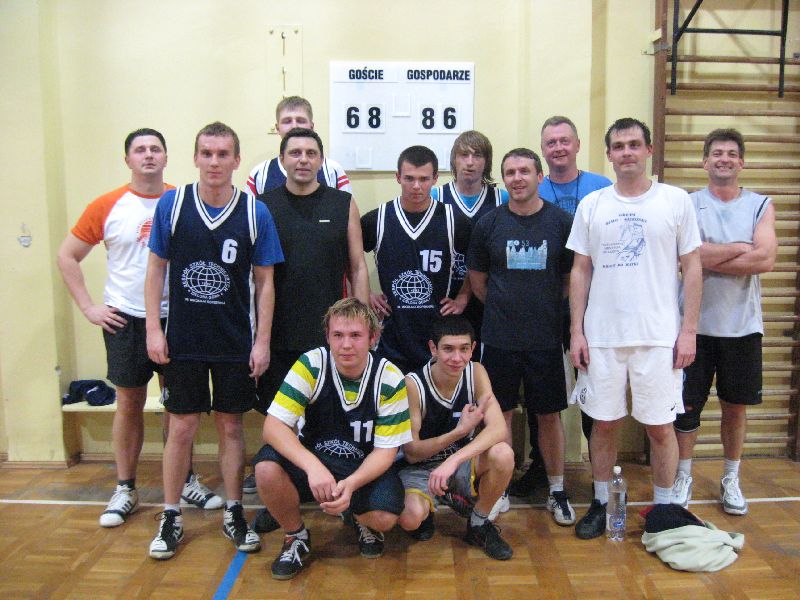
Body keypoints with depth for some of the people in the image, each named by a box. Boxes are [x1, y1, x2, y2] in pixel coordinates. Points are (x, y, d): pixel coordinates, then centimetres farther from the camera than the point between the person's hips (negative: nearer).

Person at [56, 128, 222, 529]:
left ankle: (186, 481, 25)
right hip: (125, 319, 0)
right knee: (129, 402, 8)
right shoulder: (107, 206, -2)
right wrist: (88, 308, -2)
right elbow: (67, 257, 4)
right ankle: (125, 490, 22)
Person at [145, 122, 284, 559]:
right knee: (181, 429, 8)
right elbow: (156, 269, 3)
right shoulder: (171, 204, -2)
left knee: (231, 427, 11)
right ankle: (171, 518, 25)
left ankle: (234, 514, 27)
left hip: (236, 343, 0)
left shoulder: (255, 212, -4)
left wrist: (262, 341, -4)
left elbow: (264, 281, -1)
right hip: (182, 341, 0)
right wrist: (153, 329, -2)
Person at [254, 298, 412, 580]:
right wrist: (313, 466, -38)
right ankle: (296, 536, 1)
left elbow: (385, 450, -11)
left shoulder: (390, 380, -15)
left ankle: (362, 522, 12)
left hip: (365, 468, -1)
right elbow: (273, 425, -22)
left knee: (384, 518, -30)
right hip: (313, 459, 1)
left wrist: (350, 484, -30)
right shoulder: (311, 365, -16)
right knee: (267, 466, -29)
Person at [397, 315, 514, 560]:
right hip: (420, 467, -3)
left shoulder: (475, 373, -11)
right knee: (411, 518, -33)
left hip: (462, 463, 3)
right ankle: (426, 511, 8)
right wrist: (460, 431, -29)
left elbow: (499, 428, -24)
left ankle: (479, 525, -1)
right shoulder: (413, 384, -21)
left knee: (503, 454, -28)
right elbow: (411, 452, -17)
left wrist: (454, 460, -37)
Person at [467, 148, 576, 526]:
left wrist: (546, 307, 6)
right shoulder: (489, 224, 0)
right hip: (499, 338, 0)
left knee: (549, 414, 10)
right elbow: (477, 281, 8)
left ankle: (557, 490, 27)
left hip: (546, 337, 0)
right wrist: (506, 308, 8)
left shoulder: (561, 222, -1)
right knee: (501, 413, 10)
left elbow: (573, 278, 7)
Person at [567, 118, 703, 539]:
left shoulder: (676, 201, 2)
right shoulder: (591, 205, 6)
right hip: (602, 335, 2)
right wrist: (577, 331, 1)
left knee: (660, 426, 6)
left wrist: (688, 330, -4)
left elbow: (692, 267, 3)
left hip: (659, 337, -1)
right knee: (604, 422, 10)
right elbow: (580, 271, 7)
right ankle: (601, 503, 27)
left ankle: (663, 509, 25)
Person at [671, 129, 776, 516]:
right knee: (688, 405, 6)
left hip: (742, 326, 2)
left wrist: (709, 259, -14)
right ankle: (683, 477, 23)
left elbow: (766, 260, -13)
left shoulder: (760, 206, 4)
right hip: (696, 324, -1)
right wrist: (738, 248, -10)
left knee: (735, 406, 13)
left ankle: (730, 479, 30)